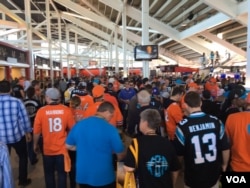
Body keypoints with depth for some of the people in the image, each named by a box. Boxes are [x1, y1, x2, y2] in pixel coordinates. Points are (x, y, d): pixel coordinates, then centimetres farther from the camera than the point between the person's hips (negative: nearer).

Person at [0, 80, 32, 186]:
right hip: (17, 136, -2)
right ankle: (23, 180, 29)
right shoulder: (17, 101, -14)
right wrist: (28, 132, 6)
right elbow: (24, 118, -9)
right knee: (23, 157, 19)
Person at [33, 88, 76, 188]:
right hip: (62, 148, 0)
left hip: (48, 149, 0)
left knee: (49, 174, 20)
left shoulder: (41, 111, -12)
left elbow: (37, 131, -5)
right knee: (62, 174, 14)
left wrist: (35, 144, 13)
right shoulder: (66, 110, -11)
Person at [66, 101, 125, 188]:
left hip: (83, 175, 4)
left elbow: (69, 146, 8)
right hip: (104, 177, -4)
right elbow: (120, 154, -9)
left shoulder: (79, 125, -5)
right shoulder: (110, 129, -18)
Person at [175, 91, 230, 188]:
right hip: (213, 175, 3)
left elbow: (179, 152, -10)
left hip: (193, 178, -2)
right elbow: (225, 148, -3)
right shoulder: (216, 121, -12)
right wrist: (224, 165, 16)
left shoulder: (183, 125, -21)